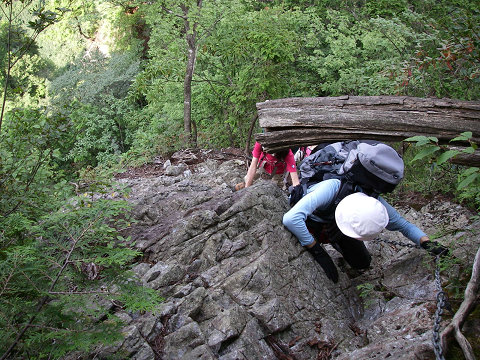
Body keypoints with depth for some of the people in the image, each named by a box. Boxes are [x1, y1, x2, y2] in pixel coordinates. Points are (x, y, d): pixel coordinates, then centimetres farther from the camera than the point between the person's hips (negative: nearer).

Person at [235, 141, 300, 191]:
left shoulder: (288, 154, -40)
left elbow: (295, 181, -45)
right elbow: (253, 166, -34)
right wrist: (247, 189, -36)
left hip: (278, 171, -1)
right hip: (264, 166, 1)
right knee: (246, 181, -3)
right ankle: (245, 184, 28)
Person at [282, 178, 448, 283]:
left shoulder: (374, 202, -33)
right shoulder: (332, 187, -49)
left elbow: (402, 224, -14)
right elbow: (290, 219, -57)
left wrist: (427, 243, -32)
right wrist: (319, 252, -47)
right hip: (310, 220, -3)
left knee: (362, 263, 1)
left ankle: (334, 241, 29)